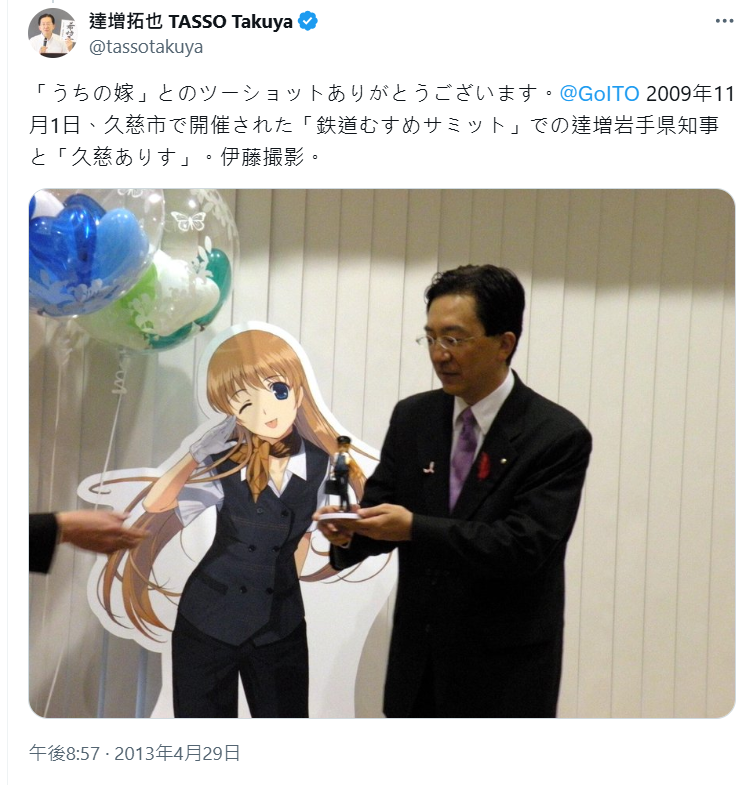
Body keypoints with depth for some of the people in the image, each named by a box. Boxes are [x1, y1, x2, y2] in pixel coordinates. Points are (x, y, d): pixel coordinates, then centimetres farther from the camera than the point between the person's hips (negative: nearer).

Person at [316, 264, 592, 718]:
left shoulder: (558, 437, -12)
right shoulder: (413, 417, 5)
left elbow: (524, 545, -21)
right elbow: (382, 504, 8)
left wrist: (416, 528, -28)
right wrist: (350, 532, -16)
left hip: (503, 677, -5)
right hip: (418, 667, 5)